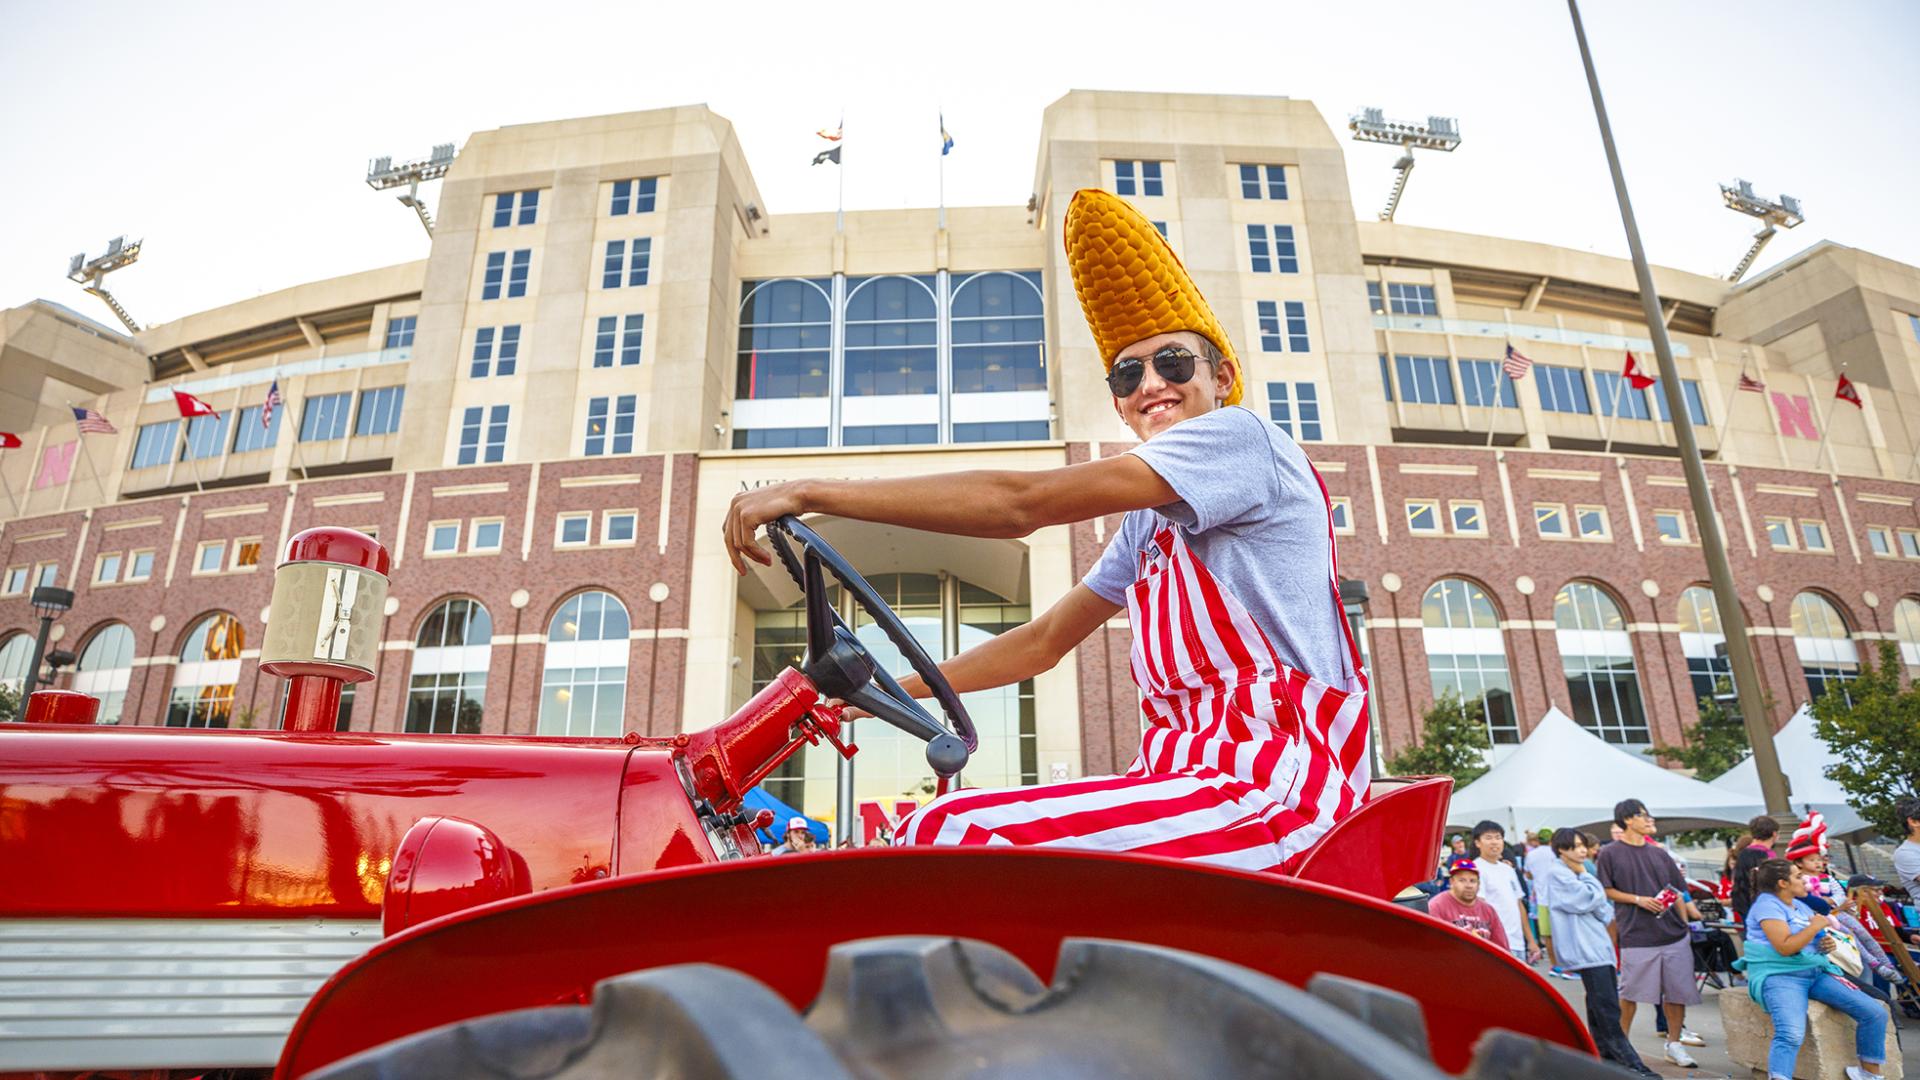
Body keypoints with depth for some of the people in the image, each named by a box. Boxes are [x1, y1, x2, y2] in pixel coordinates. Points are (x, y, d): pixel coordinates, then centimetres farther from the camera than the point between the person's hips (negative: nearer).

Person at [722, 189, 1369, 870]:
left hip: (1270, 791, -9)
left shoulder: (1242, 436, -7)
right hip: (1195, 778, 9)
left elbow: (1021, 502, -17)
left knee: (949, 837, -23)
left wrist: (810, 493, -18)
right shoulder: (1150, 522, 21)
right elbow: (1044, 640, 20)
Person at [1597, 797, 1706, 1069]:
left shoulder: (1659, 853, 10)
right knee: (1630, 993, 4)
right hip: (1637, 936, -4)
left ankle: (1674, 1044, 23)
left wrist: (1686, 924, 7)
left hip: (1674, 935, 4)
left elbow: (1677, 891, 13)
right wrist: (1638, 899, -14)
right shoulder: (1610, 854, -4)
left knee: (1677, 992, 7)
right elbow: (1606, 891, -3)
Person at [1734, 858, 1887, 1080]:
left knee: (1875, 1012, -2)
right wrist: (1816, 926, -10)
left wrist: (1826, 944, 5)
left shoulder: (1801, 906, 18)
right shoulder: (1767, 905, -10)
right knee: (1791, 1034, -32)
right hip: (1779, 975, -8)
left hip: (1816, 972, 9)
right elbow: (1785, 947, -20)